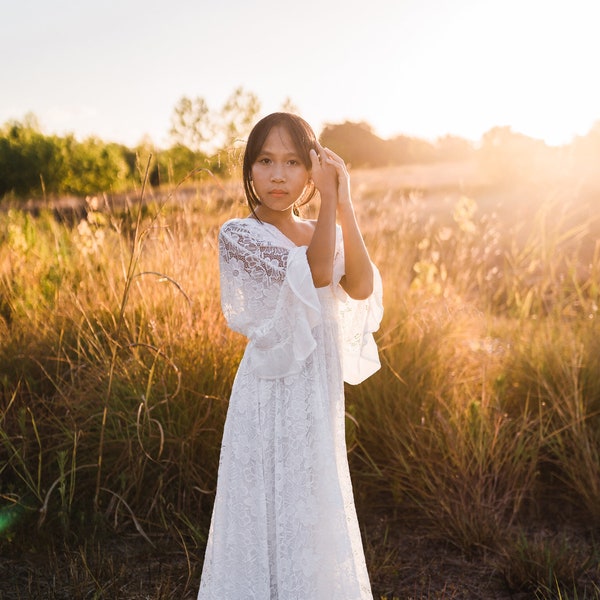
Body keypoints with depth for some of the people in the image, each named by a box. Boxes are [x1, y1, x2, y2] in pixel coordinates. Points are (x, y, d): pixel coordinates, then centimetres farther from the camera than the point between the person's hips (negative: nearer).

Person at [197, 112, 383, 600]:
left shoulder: (327, 233, 6)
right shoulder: (238, 234, -11)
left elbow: (362, 287, -15)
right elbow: (314, 272, -24)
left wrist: (343, 200, -17)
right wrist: (328, 198, -19)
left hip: (319, 396, 5)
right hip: (273, 394, -5)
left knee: (316, 513, 19)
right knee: (271, 510, 5)